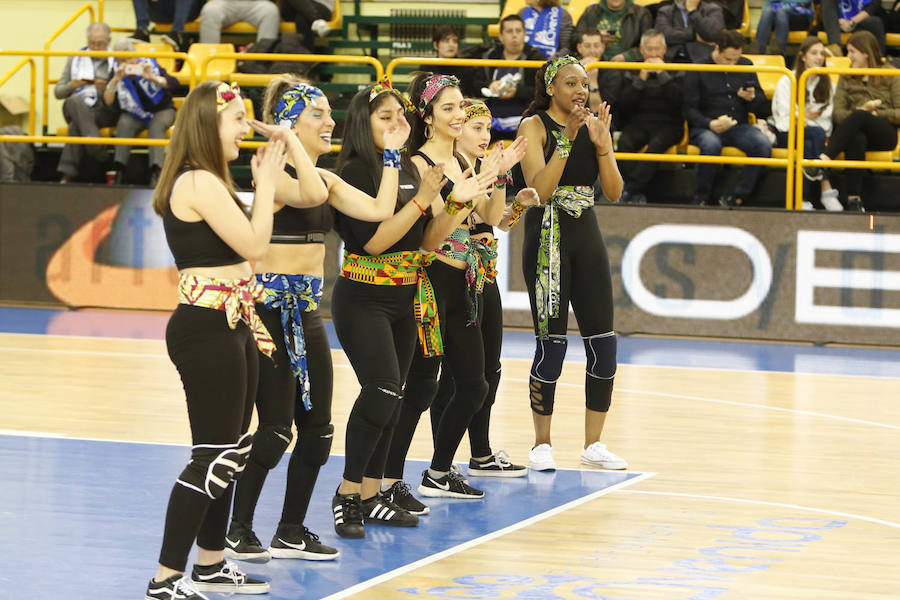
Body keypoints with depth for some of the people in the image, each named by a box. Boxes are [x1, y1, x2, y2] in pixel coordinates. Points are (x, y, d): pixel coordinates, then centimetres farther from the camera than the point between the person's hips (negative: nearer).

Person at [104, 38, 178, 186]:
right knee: (124, 124, -31)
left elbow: (173, 83, -20)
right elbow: (107, 101, -15)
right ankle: (119, 172, -35)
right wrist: (116, 79, -29)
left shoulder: (148, 64, -9)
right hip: (134, 116, 1)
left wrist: (153, 78, -37)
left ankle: (156, 172, -45)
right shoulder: (117, 72, -4)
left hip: (161, 111, -1)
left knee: (157, 125, -34)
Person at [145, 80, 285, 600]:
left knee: (231, 451, 17)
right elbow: (254, 245, -17)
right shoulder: (200, 183, -16)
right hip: (207, 327, -11)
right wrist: (266, 181, -11)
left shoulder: (208, 182, 16)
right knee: (214, 455, -9)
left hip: (231, 324, 11)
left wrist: (263, 182, 14)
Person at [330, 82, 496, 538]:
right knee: (382, 389, -19)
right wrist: (422, 200, -22)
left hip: (406, 298, 8)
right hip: (363, 299, -8)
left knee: (391, 398, 7)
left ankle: (371, 495, 15)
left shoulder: (410, 170, 10)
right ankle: (347, 493, -8)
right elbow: (373, 240, -20)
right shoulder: (355, 172, -12)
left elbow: (427, 241, 11)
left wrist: (458, 202, -2)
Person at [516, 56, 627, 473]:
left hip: (587, 237, 5)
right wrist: (567, 138, -23)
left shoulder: (594, 125, 9)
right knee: (551, 343, -4)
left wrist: (602, 144, -11)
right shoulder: (534, 126, -6)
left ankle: (593, 444, 12)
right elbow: (540, 189, -18)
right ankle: (542, 444, 7)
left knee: (604, 344, 2)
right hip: (547, 237, -5)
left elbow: (614, 192, 3)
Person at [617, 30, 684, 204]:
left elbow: (678, 101, -9)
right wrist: (641, 79, -6)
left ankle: (630, 191, -37)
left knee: (656, 144, -36)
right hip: (638, 124, 2)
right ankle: (638, 195, -37)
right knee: (624, 143, -32)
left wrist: (662, 75, -9)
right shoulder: (632, 73, 15)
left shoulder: (676, 72, 9)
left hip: (668, 124, -2)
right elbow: (625, 105, 1)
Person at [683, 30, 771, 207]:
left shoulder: (746, 66, 14)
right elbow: (690, 109, -3)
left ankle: (735, 198, -24)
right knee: (711, 145, -39)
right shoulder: (697, 70, 2)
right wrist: (711, 124, -21)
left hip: (739, 126, 4)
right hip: (705, 127, -4)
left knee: (763, 145, -28)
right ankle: (701, 199, -24)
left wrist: (752, 98, -8)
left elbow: (762, 104, 17)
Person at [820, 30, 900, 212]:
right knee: (856, 139, -39)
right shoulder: (846, 78, 19)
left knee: (859, 116, -36)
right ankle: (854, 198, -46)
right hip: (856, 131, 2)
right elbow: (838, 113, 7)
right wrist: (862, 109, -10)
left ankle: (825, 158, -49)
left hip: (884, 134, -2)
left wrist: (875, 113, -8)